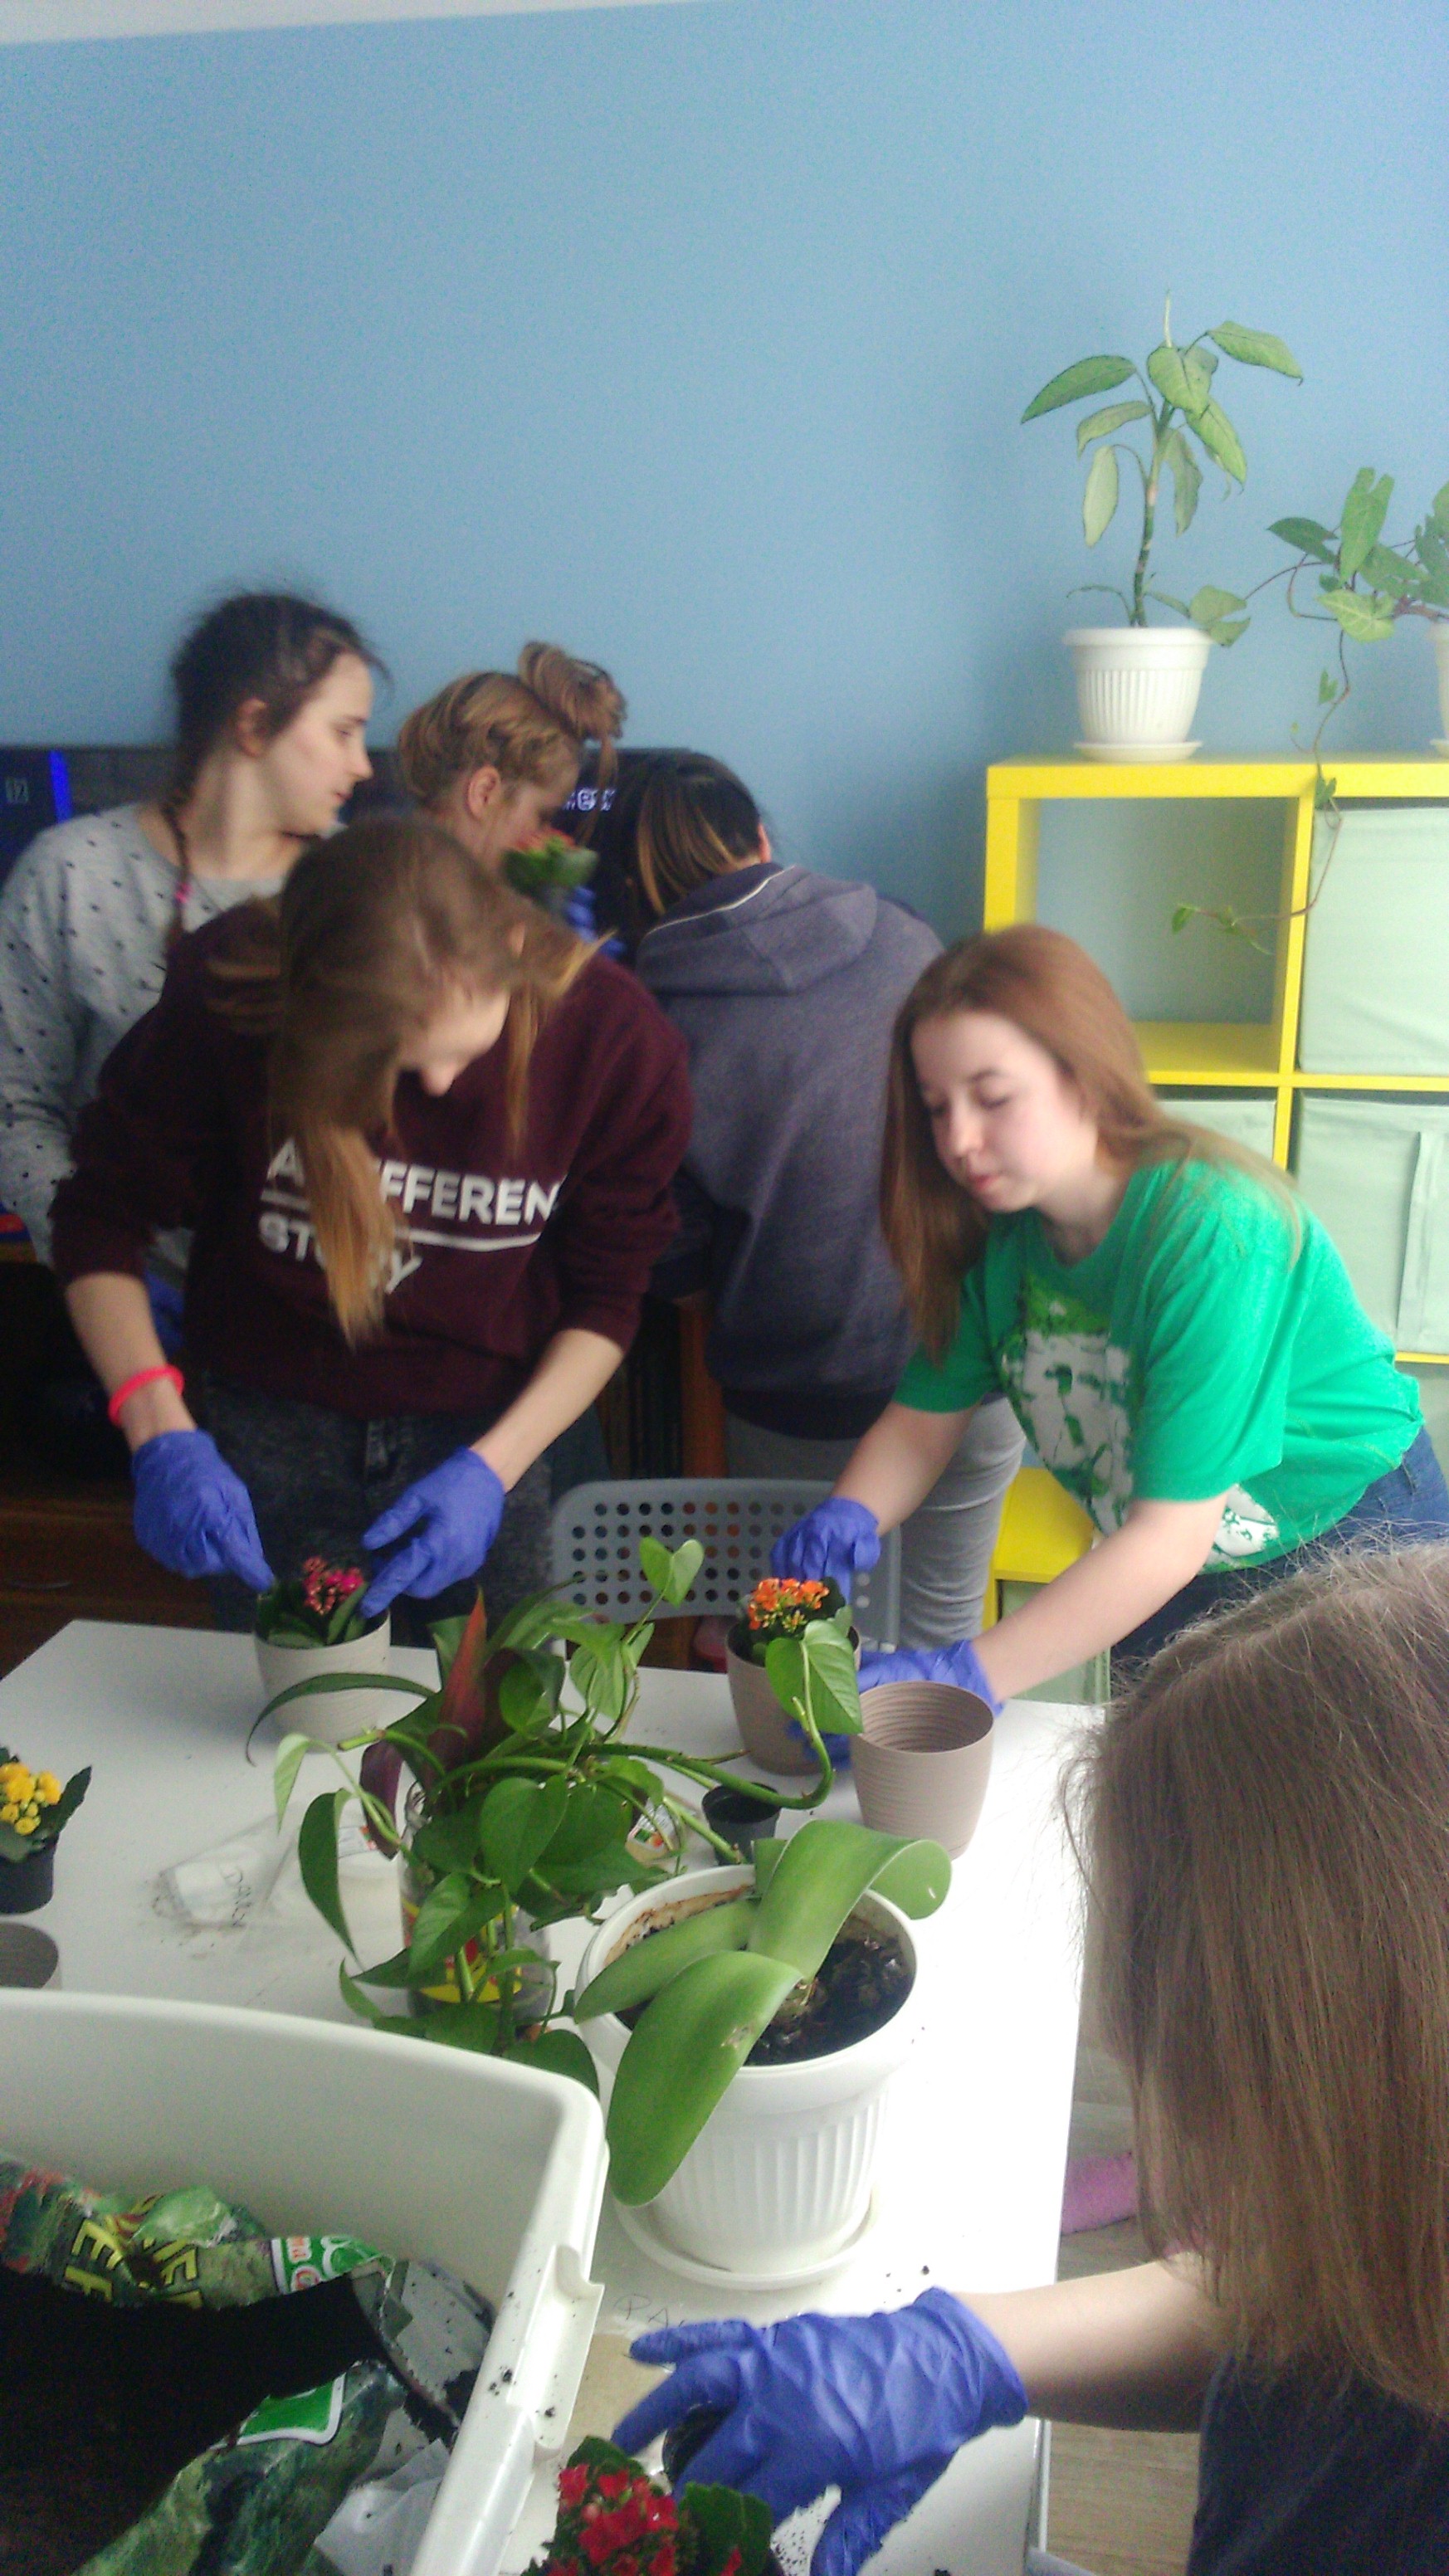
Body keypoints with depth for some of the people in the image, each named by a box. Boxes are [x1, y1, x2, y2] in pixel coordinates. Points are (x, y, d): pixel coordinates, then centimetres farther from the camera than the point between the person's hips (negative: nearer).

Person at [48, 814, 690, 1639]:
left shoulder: (618, 1038, -18)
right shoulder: (228, 994, -19)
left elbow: (606, 1299, -6)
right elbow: (102, 1219, -7)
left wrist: (493, 1469, -17)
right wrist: (162, 1435, -19)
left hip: (485, 1445, 0)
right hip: (273, 1439, 0)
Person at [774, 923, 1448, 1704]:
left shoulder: (1211, 1235, -34)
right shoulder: (1000, 1230, -14)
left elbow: (1173, 1535, -37)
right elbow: (921, 1420, -8)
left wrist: (964, 1674, -43)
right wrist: (845, 1518, -30)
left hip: (1350, 1540, -5)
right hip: (1167, 1576, 6)